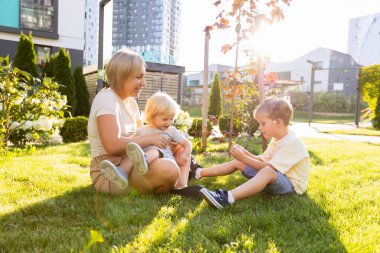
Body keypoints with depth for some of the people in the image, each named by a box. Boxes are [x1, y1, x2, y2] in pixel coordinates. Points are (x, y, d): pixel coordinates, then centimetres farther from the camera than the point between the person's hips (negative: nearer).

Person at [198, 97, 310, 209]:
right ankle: (199, 172, 6)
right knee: (237, 162, 4)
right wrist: (246, 153, -11)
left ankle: (227, 198, -58)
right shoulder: (276, 140, 9)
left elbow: (270, 167, -28)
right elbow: (261, 160, 6)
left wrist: (244, 158, -28)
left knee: (267, 172, -42)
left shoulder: (292, 143, -22)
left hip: (292, 185, -9)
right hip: (275, 179, 9)